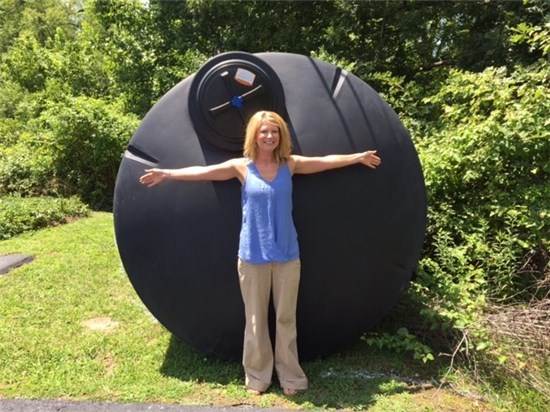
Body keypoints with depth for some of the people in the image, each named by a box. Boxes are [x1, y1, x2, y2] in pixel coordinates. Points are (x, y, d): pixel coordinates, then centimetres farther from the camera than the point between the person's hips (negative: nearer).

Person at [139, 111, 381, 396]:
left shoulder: (290, 164, 2)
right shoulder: (242, 167, -2)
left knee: (286, 318, 11)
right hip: (252, 256, -1)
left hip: (287, 255, 1)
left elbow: (327, 161, 8)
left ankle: (290, 375, 28)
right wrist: (167, 173, -7)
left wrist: (359, 157, 8)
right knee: (255, 319, 11)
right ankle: (257, 376, 29)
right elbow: (202, 172, -2)